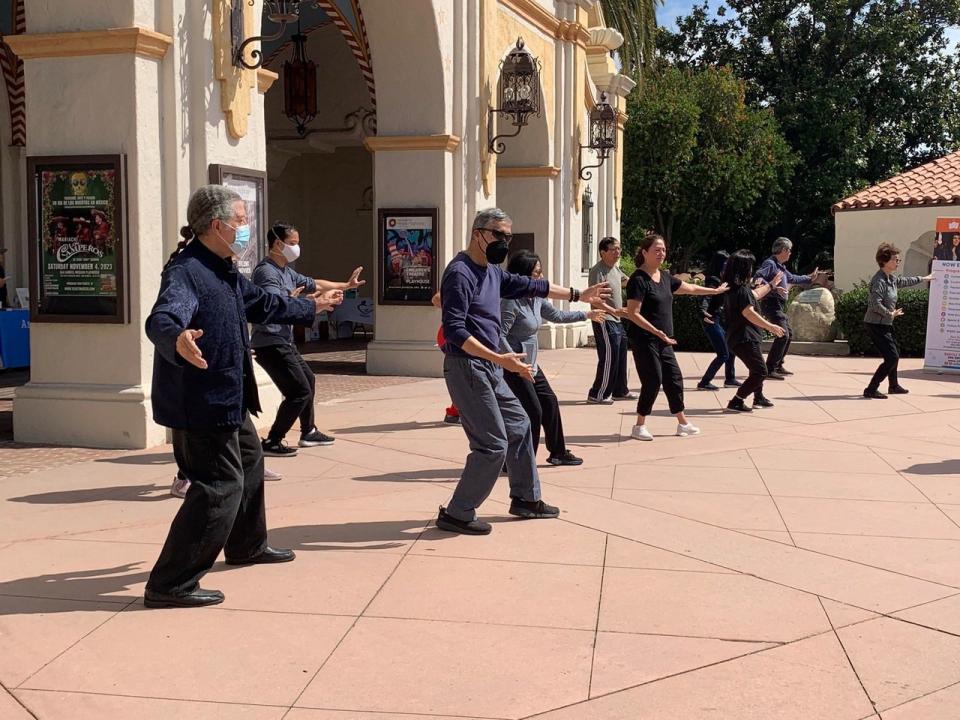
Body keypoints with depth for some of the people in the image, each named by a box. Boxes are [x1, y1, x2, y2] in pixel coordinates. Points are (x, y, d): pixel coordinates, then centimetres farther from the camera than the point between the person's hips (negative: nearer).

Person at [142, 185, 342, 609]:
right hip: (201, 403, -11)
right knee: (220, 486, -10)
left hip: (228, 399, 11)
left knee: (248, 463, 26)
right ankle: (170, 584, -4)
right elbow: (161, 319, -40)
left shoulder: (225, 272, 10)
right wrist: (178, 340, -63)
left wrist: (311, 308, 40)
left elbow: (262, 304, 28)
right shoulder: (185, 271, -22)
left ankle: (246, 546, 48)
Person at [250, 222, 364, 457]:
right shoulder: (266, 271, -17)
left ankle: (308, 432, 39)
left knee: (308, 380, 25)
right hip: (271, 344, -11)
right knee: (300, 391, -11)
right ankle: (272, 442, -4)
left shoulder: (287, 272, 14)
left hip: (285, 343, 11)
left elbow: (314, 284, 27)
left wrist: (346, 285, 31)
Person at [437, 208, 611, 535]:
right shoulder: (461, 272, -17)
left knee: (519, 425, 20)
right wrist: (499, 359, -31)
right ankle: (457, 514, 2)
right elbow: (455, 330, -24)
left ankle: (526, 498, 36)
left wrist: (578, 294, 32)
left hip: (489, 368, 10)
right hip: (467, 367, -10)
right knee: (493, 445, -9)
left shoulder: (492, 271, 13)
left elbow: (530, 285, 28)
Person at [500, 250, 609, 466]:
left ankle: (558, 452, 30)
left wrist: (587, 315, 26)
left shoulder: (536, 299, 6)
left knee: (549, 402, 16)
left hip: (531, 365, 10)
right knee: (533, 412, -7)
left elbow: (557, 315, 22)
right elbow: (499, 335, -26)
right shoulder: (511, 302, -22)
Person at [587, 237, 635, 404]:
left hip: (617, 321, 10)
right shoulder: (598, 270, -15)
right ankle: (597, 394, -3)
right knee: (609, 358, -10)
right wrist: (612, 310, -31)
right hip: (605, 321, -10)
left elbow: (626, 281, 32)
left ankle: (620, 391, 28)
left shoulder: (615, 268, 13)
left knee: (621, 357, 16)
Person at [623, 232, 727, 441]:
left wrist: (715, 291, 36)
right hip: (644, 340, -8)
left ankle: (683, 423, 24)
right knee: (653, 381, -7)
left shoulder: (665, 277, 11)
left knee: (674, 378, 12)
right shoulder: (638, 279, -14)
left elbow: (689, 288, 27)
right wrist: (656, 331, -26)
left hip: (663, 341, 8)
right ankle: (639, 427, 7)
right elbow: (633, 313, -19)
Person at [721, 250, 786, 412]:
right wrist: (770, 326, -32)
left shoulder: (732, 288, 12)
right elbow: (748, 312, -30)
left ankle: (759, 398, 44)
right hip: (745, 338, -11)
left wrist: (771, 285, 41)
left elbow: (755, 295, 30)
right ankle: (736, 402, -10)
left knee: (757, 369, 29)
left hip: (736, 338, 11)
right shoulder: (742, 289, -19)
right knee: (760, 372, -7)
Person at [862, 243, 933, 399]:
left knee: (894, 354, 23)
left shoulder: (891, 278, 8)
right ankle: (871, 390, -12)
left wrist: (922, 279, 43)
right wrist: (891, 314, -18)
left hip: (885, 324, 10)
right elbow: (875, 305, -30)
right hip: (876, 325, -10)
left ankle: (893, 386, 41)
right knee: (892, 358, -14)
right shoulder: (879, 281, -22)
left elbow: (904, 281, 31)